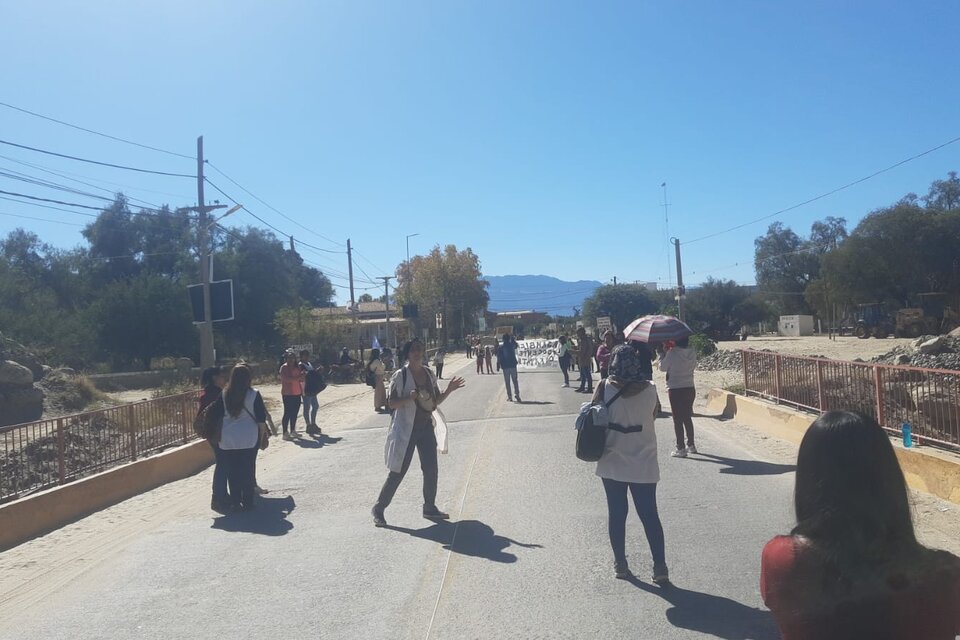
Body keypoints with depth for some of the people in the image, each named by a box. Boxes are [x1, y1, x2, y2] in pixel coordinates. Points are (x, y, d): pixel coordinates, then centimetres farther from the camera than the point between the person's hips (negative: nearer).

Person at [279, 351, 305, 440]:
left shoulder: (296, 367, 15)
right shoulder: (284, 367, -6)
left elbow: (301, 379, 20)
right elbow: (286, 378, -19)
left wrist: (302, 376, -2)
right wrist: (298, 378, -26)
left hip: (297, 393, 7)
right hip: (287, 394, -7)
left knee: (295, 413, 11)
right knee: (287, 413, -7)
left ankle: (293, 431, 22)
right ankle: (285, 433, -4)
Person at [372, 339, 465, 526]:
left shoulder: (428, 373, 5)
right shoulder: (400, 375, -12)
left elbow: (436, 401, 11)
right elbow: (392, 403, -13)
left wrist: (449, 390, -6)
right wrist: (409, 397, -29)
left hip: (426, 427, 6)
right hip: (405, 428, -6)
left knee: (431, 470, 8)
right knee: (398, 472, -1)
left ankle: (430, 508, 24)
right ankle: (379, 508, 14)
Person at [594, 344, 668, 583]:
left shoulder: (605, 387, -12)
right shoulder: (650, 389, -9)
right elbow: (653, 413, 7)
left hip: (613, 463, 0)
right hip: (644, 464, 0)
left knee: (616, 514, 12)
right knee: (650, 515, 8)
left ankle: (620, 565, 21)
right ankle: (660, 567, 8)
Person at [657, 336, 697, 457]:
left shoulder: (672, 353, -16)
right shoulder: (692, 352, -2)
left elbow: (662, 367, -6)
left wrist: (664, 352, 5)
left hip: (675, 390, -5)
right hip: (690, 389, 5)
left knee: (678, 419, 2)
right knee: (687, 418, 18)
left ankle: (680, 448, 4)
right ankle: (691, 445, 26)